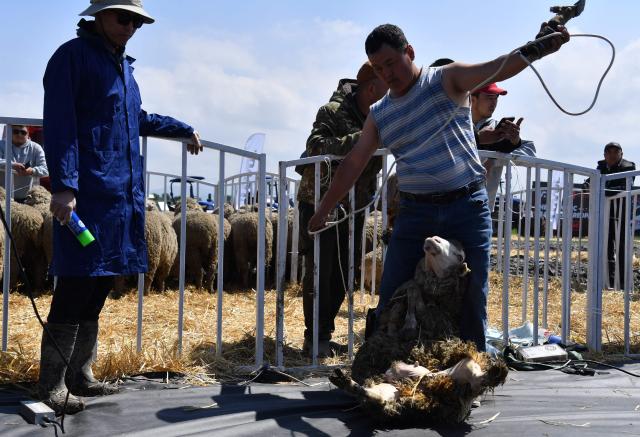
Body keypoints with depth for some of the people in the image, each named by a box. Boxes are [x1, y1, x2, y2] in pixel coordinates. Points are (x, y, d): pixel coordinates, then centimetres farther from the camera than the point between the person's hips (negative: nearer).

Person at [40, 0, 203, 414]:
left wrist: (183, 129, 43)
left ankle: (80, 375, 20)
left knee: (99, 287, 11)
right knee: (77, 286, -8)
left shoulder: (123, 65, 20)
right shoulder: (73, 56, -5)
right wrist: (64, 185, -22)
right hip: (86, 194, -8)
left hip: (123, 194, 8)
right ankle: (52, 384, 2)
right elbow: (60, 126, -13)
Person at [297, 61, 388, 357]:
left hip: (353, 208, 7)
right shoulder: (334, 112, -18)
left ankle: (324, 335, 20)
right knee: (319, 272, -2)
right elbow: (316, 146, -34)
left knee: (342, 276, 9)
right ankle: (314, 339, 6)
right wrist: (359, 139, -43)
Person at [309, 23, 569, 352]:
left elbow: (498, 68, -15)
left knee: (471, 301, 2)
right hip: (415, 213, 3)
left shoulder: (447, 80, 0)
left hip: (467, 208, -3)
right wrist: (323, 210, 19)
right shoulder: (379, 115, 12)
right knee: (391, 301, 2)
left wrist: (537, 48, -34)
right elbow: (353, 164, 17)